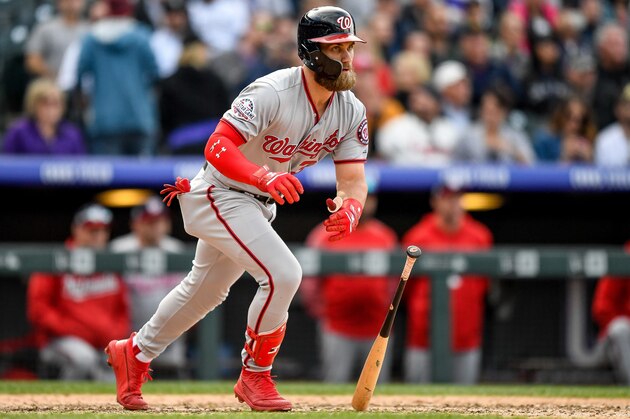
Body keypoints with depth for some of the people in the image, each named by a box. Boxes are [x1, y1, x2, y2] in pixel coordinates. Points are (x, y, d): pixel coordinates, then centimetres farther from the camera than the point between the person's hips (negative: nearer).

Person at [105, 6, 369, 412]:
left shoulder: (352, 111, -6)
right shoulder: (273, 93, -28)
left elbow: (353, 180, -9)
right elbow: (218, 147, -34)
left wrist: (348, 210, -33)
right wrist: (264, 177, -50)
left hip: (259, 206, 9)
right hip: (221, 194, -9)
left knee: (207, 288, 22)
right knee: (283, 274, -23)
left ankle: (135, 352, 42)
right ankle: (255, 378, -5)